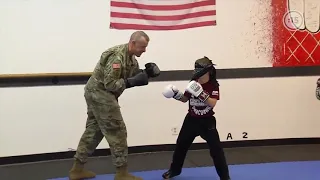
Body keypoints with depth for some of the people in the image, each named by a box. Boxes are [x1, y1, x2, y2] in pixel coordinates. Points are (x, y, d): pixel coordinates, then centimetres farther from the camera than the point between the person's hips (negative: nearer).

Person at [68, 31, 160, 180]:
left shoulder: (130, 56, 8)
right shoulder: (117, 56, -23)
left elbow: (135, 75, 9)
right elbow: (110, 84, -26)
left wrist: (147, 72, -10)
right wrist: (134, 81, -29)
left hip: (97, 94, 10)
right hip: (100, 94, -10)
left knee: (93, 131, 14)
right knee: (117, 132, -6)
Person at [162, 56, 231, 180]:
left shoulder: (214, 85, -12)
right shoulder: (193, 83, -2)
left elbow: (212, 103, -25)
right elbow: (185, 99, 10)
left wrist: (200, 93, -36)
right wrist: (176, 94, -9)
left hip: (207, 121, -4)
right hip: (191, 120, 4)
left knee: (216, 148, -5)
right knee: (181, 144, 12)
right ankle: (174, 170, 32)